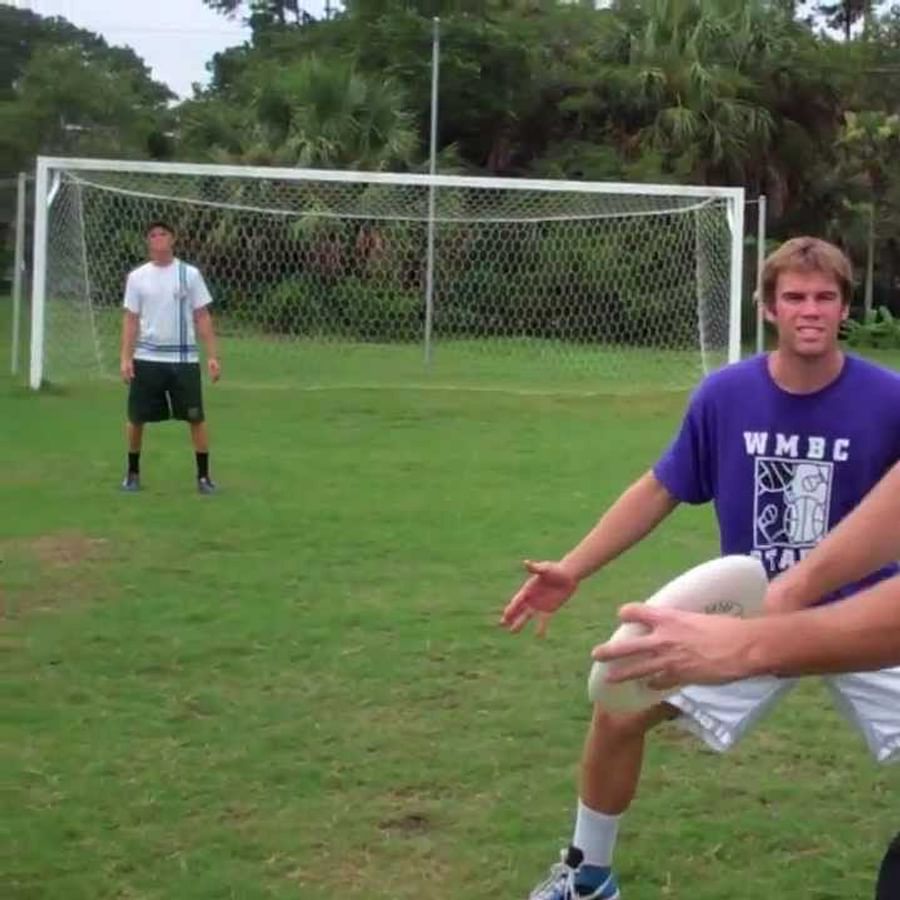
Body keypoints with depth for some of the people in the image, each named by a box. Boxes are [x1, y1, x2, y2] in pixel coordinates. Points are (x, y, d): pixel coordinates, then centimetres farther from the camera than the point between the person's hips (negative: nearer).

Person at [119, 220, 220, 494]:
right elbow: (131, 320, 6)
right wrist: (125, 357, -4)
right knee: (136, 418, 6)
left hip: (183, 358, -1)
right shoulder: (137, 277, 4)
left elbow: (202, 318, 2)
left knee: (196, 418, -2)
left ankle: (203, 476, 8)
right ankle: (133, 473, 22)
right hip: (146, 359, 1)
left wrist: (212, 355, -5)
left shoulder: (189, 274, 1)